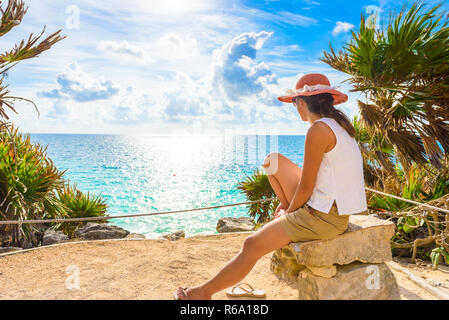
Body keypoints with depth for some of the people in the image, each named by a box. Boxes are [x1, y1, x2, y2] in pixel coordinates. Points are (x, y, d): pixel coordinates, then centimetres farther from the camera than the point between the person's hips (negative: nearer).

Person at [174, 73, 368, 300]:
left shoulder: (319, 130, -20)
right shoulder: (337, 124, 9)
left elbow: (306, 188, -18)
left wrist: (288, 212, 0)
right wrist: (289, 204, 13)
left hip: (323, 216, -9)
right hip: (331, 206, 9)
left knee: (252, 245, -1)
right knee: (273, 161, 13)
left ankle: (204, 292, 16)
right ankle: (289, 225, 18)